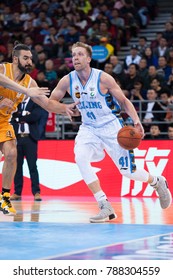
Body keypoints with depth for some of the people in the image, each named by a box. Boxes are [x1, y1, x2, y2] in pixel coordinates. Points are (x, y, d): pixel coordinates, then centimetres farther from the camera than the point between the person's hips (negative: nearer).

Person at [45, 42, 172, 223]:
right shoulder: (67, 81, -7)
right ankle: (105, 208, -22)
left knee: (128, 172, -3)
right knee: (80, 157, -28)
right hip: (88, 128, 3)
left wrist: (136, 121, -22)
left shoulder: (103, 78, -16)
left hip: (111, 127, -3)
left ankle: (157, 182, 34)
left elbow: (124, 101, -7)